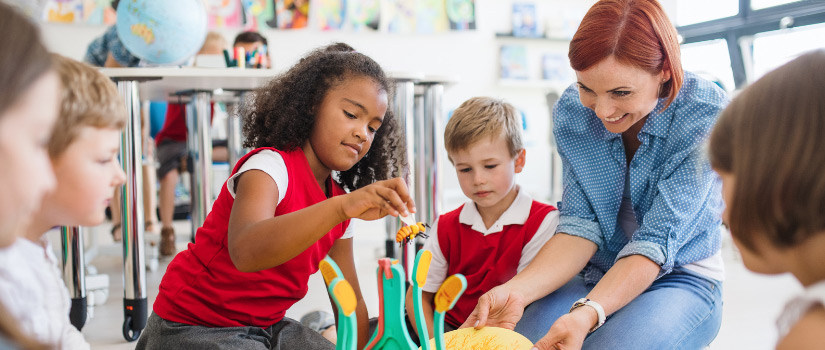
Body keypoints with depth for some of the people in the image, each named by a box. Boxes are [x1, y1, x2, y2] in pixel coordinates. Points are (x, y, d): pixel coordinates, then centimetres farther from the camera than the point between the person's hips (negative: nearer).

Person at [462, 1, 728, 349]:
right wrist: (516, 292, -28)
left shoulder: (706, 113, -19)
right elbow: (580, 224, -11)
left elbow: (657, 241, -23)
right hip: (596, 278, 3)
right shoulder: (571, 110, -7)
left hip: (681, 281, -2)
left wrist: (587, 314, -38)